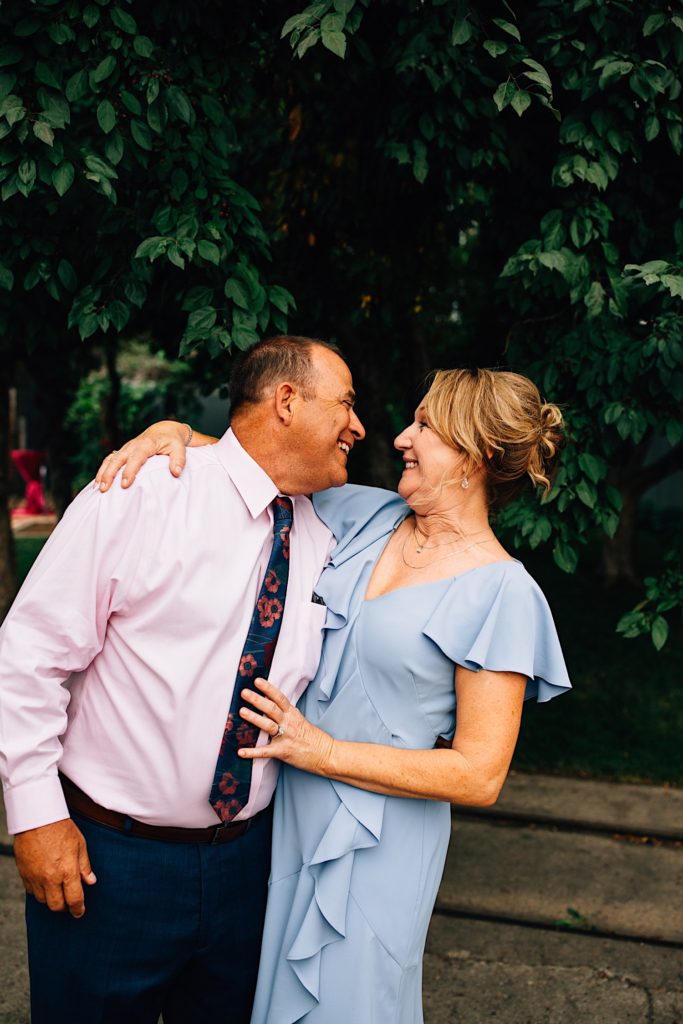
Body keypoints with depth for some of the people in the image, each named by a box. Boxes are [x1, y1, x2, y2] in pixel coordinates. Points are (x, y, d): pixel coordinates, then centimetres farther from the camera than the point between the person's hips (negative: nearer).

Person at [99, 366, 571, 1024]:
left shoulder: (502, 593, -17)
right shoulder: (368, 516, 1)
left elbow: (479, 775, -18)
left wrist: (324, 751, -18)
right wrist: (173, 432, -10)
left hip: (377, 845, -5)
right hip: (289, 814, 6)